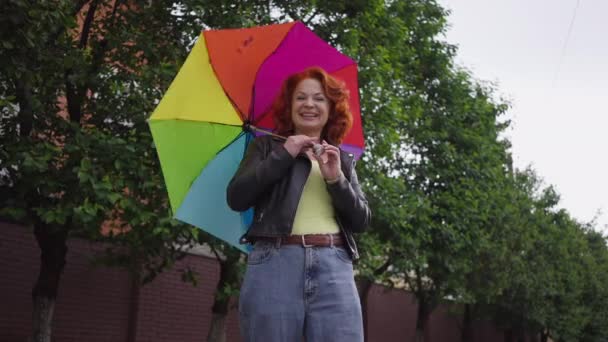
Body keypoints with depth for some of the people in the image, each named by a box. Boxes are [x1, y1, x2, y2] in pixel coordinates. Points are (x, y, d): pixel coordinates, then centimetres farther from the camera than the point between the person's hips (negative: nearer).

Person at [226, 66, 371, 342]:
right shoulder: (266, 146, 15)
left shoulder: (343, 160, 22)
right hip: (276, 264, -2)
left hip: (334, 268, 2)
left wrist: (336, 179, -2)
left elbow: (361, 221, 13)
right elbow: (236, 199, 1)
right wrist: (283, 155, -3)